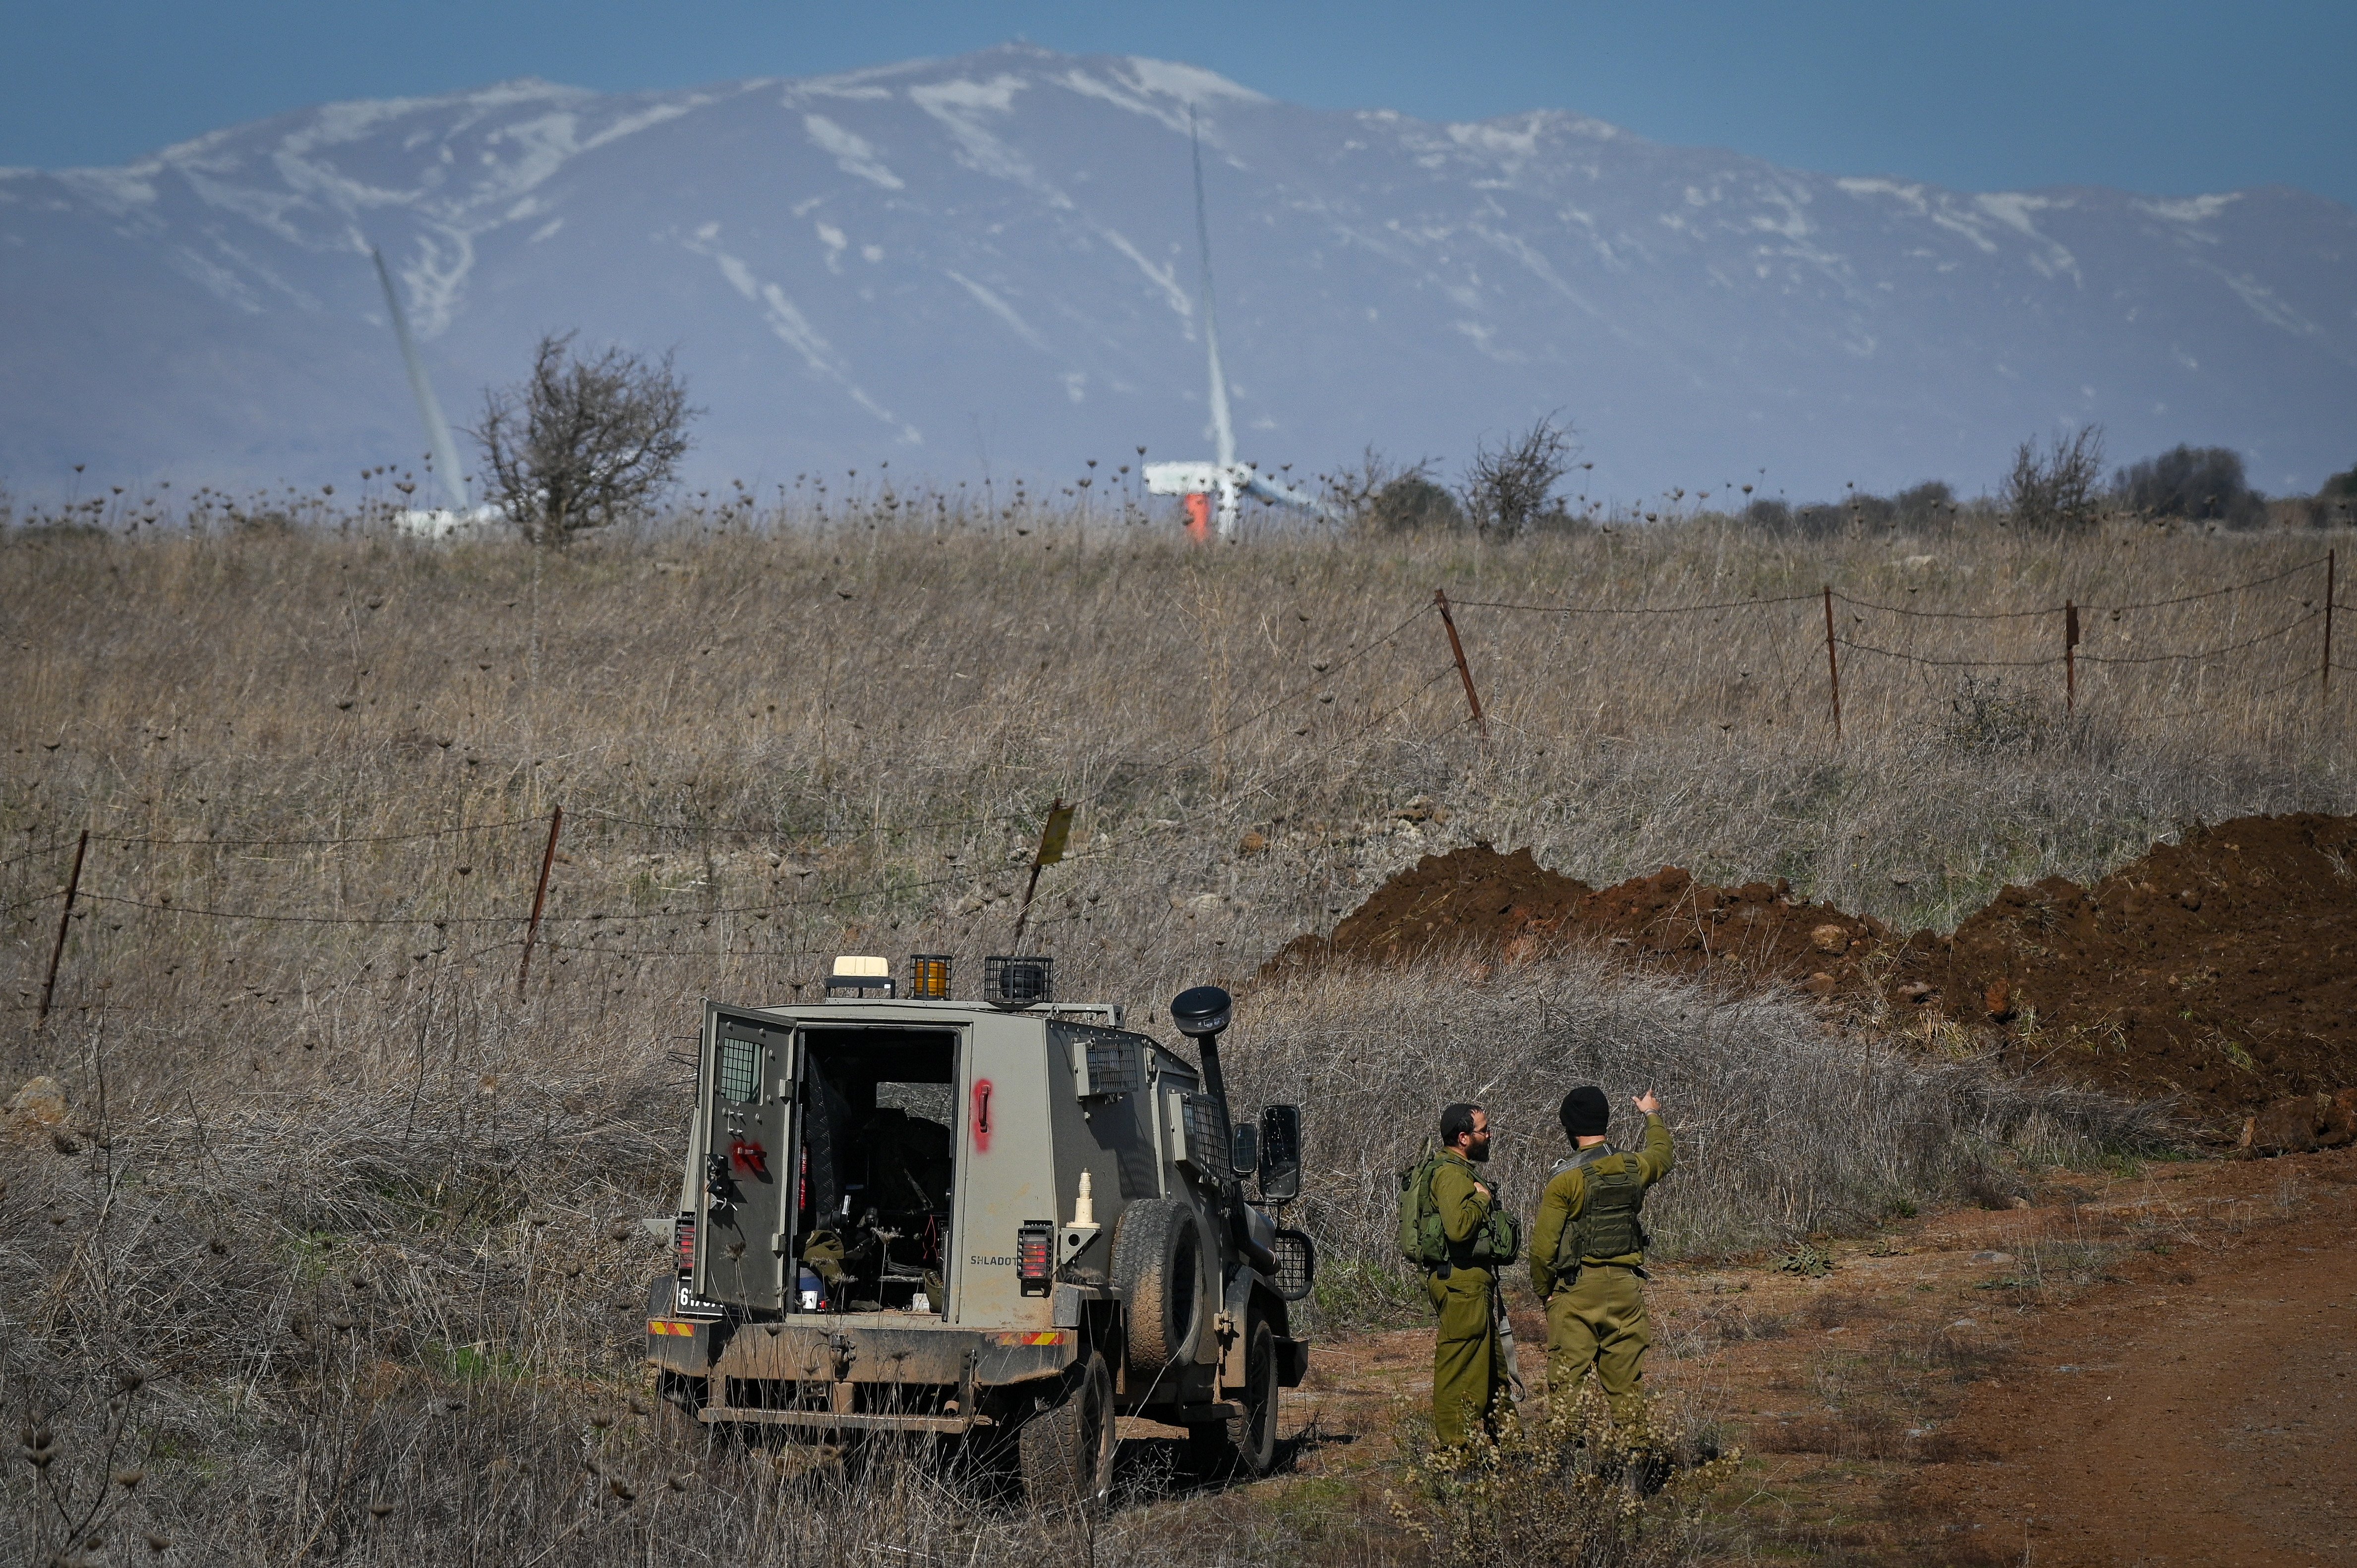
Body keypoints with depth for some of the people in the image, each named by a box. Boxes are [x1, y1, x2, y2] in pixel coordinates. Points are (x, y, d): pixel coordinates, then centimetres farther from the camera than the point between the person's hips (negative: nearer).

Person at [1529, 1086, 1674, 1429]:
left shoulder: (1566, 1179, -10)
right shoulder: (1632, 1168, 4)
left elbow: (1543, 1245, -11)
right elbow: (1663, 1154, 30)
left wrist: (1544, 1291, 4)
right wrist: (1653, 1116, 49)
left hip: (1577, 1287, -4)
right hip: (1626, 1285, 4)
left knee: (1566, 1379, 0)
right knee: (1626, 1379, 9)